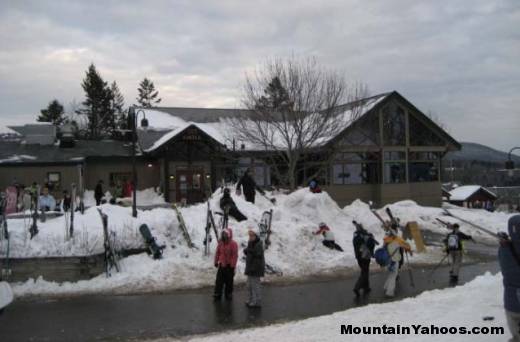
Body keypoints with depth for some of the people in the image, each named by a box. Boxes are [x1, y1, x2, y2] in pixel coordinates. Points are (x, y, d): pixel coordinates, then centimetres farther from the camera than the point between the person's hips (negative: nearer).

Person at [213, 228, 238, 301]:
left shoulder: (233, 244, -12)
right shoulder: (220, 243, 3)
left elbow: (235, 255, -13)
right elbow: (217, 253, 10)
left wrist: (232, 265, -14)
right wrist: (216, 262, 10)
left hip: (229, 265, -4)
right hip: (221, 265, 4)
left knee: (229, 281, 7)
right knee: (219, 280, 5)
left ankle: (228, 294, 20)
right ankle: (217, 294, 12)